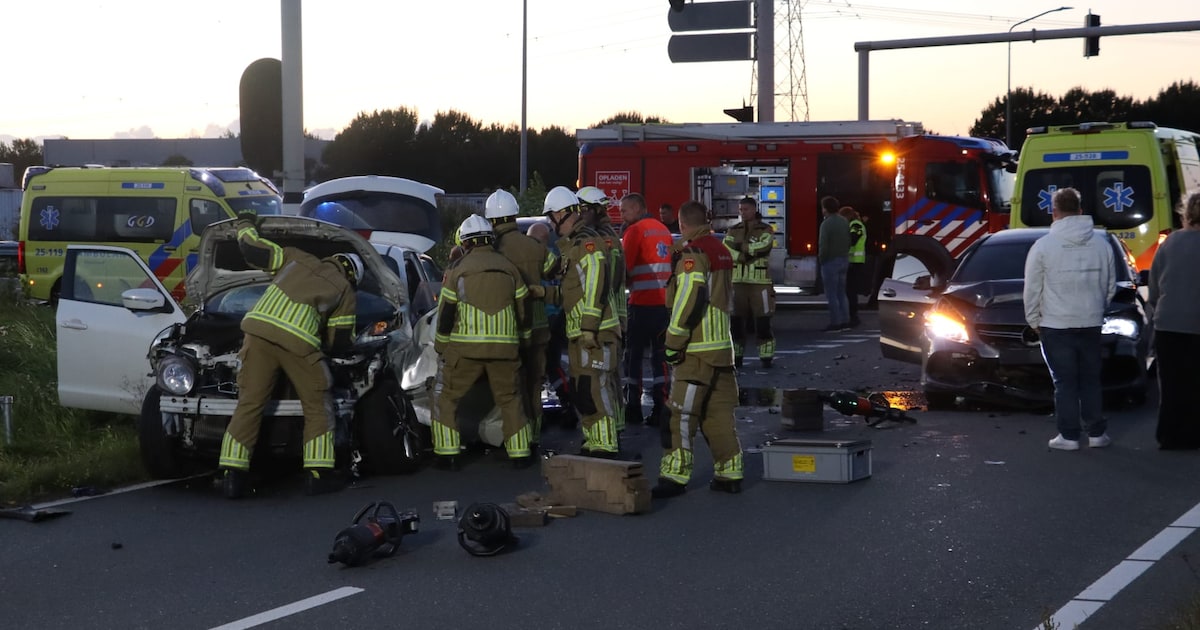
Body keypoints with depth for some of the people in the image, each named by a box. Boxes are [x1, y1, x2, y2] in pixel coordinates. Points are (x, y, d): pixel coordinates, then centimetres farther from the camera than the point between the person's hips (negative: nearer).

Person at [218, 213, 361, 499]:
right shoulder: (344, 291, 20)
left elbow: (253, 250, 19)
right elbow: (341, 341, 19)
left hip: (259, 331, 3)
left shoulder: (296, 258, 24)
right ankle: (318, 474, 7)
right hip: (299, 341, -3)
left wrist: (245, 224, 39)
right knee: (317, 407, 13)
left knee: (249, 404, 5)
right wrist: (323, 345, 41)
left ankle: (233, 476, 0)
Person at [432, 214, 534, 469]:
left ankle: (448, 455, 4)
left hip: (466, 348, -3)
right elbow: (523, 309, 12)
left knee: (446, 397, 9)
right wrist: (522, 341, 24)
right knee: (510, 399, 16)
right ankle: (520, 453, 13)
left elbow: (446, 312, -1)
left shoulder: (458, 269, -1)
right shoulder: (508, 268, 10)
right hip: (505, 348, 3)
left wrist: (441, 347, 10)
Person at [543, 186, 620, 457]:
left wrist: (590, 328, -24)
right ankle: (592, 443, 22)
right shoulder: (571, 244, 19)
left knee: (594, 389, -12)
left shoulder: (587, 243, -14)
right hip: (579, 333, 11)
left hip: (594, 332, -11)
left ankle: (605, 447, -11)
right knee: (580, 391, 14)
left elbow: (596, 287, -21)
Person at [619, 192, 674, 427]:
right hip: (665, 301, 6)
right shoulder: (663, 230, 15)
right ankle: (662, 406, 2)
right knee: (660, 354, 8)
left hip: (642, 303, -6)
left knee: (634, 354, 5)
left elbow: (623, 266, -10)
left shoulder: (635, 231, -8)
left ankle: (633, 406, 8)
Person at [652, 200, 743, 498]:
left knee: (683, 414, -7)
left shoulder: (693, 253, -12)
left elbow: (690, 298, -20)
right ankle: (729, 473, 14)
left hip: (697, 349, -9)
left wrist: (674, 341, -17)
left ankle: (675, 476, -8)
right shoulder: (721, 251, 16)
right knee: (719, 412, 12)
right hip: (722, 345, 9)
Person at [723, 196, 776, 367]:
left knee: (762, 322, -4)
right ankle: (736, 357, 14)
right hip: (737, 282, 3)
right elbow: (726, 250, -5)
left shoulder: (766, 230, 3)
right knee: (735, 321, 5)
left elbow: (763, 247, -17)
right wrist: (746, 256, -17)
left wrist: (741, 246, -11)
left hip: (760, 282, -3)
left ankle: (766, 357, 2)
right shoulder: (733, 231, 12)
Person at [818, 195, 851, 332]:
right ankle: (845, 322, 16)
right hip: (844, 260, 8)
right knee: (841, 293, 15)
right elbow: (849, 242, 10)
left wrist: (821, 259, -7)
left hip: (831, 262, -8)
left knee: (832, 295, -1)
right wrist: (844, 254, 15)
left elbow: (823, 245, -20)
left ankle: (835, 323, 0)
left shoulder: (826, 224, -18)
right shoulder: (844, 222, 7)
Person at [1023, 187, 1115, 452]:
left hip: (1056, 324, -3)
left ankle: (1069, 435, 3)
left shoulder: (1043, 245, -8)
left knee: (1064, 382, 2)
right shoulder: (1102, 244, 3)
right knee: (1091, 380, 12)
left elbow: (1032, 290, -5)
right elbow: (1111, 285, 11)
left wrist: (1034, 320, 7)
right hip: (1091, 324, 3)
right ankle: (1096, 432, 14)